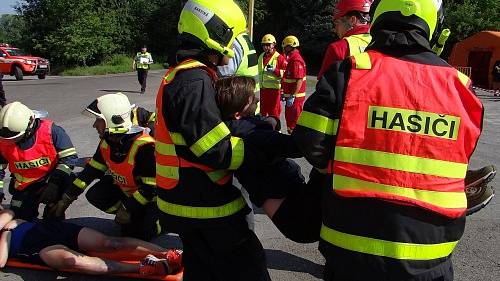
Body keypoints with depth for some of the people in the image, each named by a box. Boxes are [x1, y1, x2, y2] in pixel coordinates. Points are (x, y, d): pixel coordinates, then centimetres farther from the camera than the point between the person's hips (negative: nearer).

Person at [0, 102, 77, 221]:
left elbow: (69, 157, -21)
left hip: (52, 182, -4)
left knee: (53, 218, -13)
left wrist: (56, 182, -27)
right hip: (24, 187, 4)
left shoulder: (50, 131, -24)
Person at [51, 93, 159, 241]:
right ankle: (130, 217, 4)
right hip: (125, 189, 8)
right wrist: (66, 199, 0)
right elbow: (91, 171, 1)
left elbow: (151, 187, -30)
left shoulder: (144, 146, -33)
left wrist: (127, 210, -23)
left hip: (151, 196, -8)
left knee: (142, 233, -21)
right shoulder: (107, 143, -7)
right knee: (94, 196, -9)